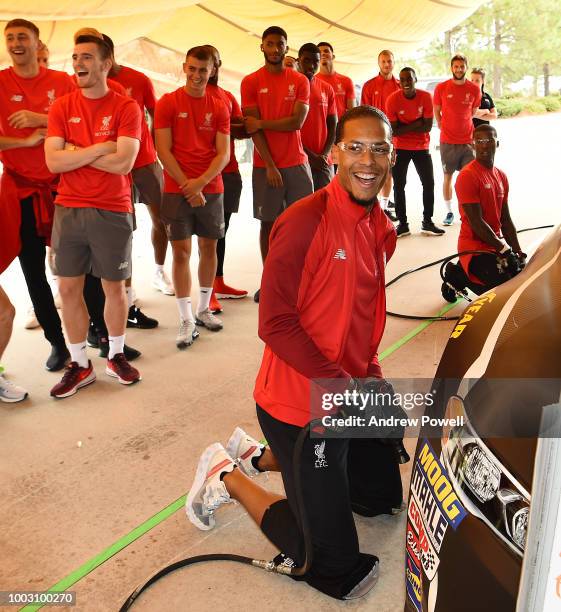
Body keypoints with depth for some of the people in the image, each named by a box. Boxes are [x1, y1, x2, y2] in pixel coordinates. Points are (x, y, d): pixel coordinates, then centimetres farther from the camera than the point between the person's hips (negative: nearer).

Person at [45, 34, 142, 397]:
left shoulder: (126, 107, -4)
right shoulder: (62, 107, 5)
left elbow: (123, 163, -16)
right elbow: (53, 162, -6)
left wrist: (75, 151, -8)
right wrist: (99, 148, -12)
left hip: (113, 212, -3)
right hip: (68, 210, 3)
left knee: (114, 286, 8)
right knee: (69, 287, 5)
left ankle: (117, 355, 27)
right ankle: (80, 365, 18)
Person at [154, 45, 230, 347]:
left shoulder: (219, 107, 6)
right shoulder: (168, 102, -1)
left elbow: (223, 154, 1)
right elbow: (163, 151, -6)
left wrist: (201, 181, -14)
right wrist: (188, 186, -12)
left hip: (211, 189, 3)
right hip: (177, 189, -3)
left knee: (208, 248, 8)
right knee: (181, 252, -3)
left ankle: (203, 309, 23)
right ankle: (186, 320, 3)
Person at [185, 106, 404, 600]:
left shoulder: (381, 228, 5)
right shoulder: (305, 222, -21)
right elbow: (275, 324, -22)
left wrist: (370, 375, 2)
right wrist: (343, 385, -21)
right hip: (302, 405, -8)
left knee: (383, 496, 28)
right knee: (338, 569, 1)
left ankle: (261, 456, 31)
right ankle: (228, 478, 16)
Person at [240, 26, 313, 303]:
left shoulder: (300, 81, 6)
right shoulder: (251, 82, 1)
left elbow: (297, 121, -7)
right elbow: (253, 127, -5)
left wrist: (261, 123, -11)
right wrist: (269, 165, -11)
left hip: (297, 163, 2)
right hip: (266, 164, -1)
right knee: (268, 222, 4)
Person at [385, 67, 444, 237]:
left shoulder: (426, 97, -10)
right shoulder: (392, 99, -14)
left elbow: (428, 126, -13)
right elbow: (394, 131, -15)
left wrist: (405, 128, -18)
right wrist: (415, 124, -19)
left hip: (422, 147, 2)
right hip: (401, 148, -1)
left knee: (429, 183, 4)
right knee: (399, 186, 0)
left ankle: (427, 222, 15)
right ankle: (402, 224, 10)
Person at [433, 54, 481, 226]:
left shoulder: (474, 89, 1)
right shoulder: (441, 88, -3)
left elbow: (473, 112, 13)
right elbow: (436, 112, 7)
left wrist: (464, 128, 9)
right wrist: (445, 129, 5)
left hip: (468, 140, 1)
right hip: (447, 141, -1)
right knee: (448, 177, 6)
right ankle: (449, 212, 16)